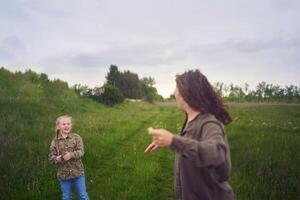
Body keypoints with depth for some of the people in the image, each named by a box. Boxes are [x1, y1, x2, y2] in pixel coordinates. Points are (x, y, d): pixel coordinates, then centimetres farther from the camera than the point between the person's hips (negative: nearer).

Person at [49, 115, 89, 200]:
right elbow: (51, 156, 1)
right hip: (63, 175, 1)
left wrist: (71, 155, -29)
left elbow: (81, 151, -11)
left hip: (78, 172, -1)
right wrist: (56, 159, -22)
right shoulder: (55, 141, 0)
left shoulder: (76, 137, -4)